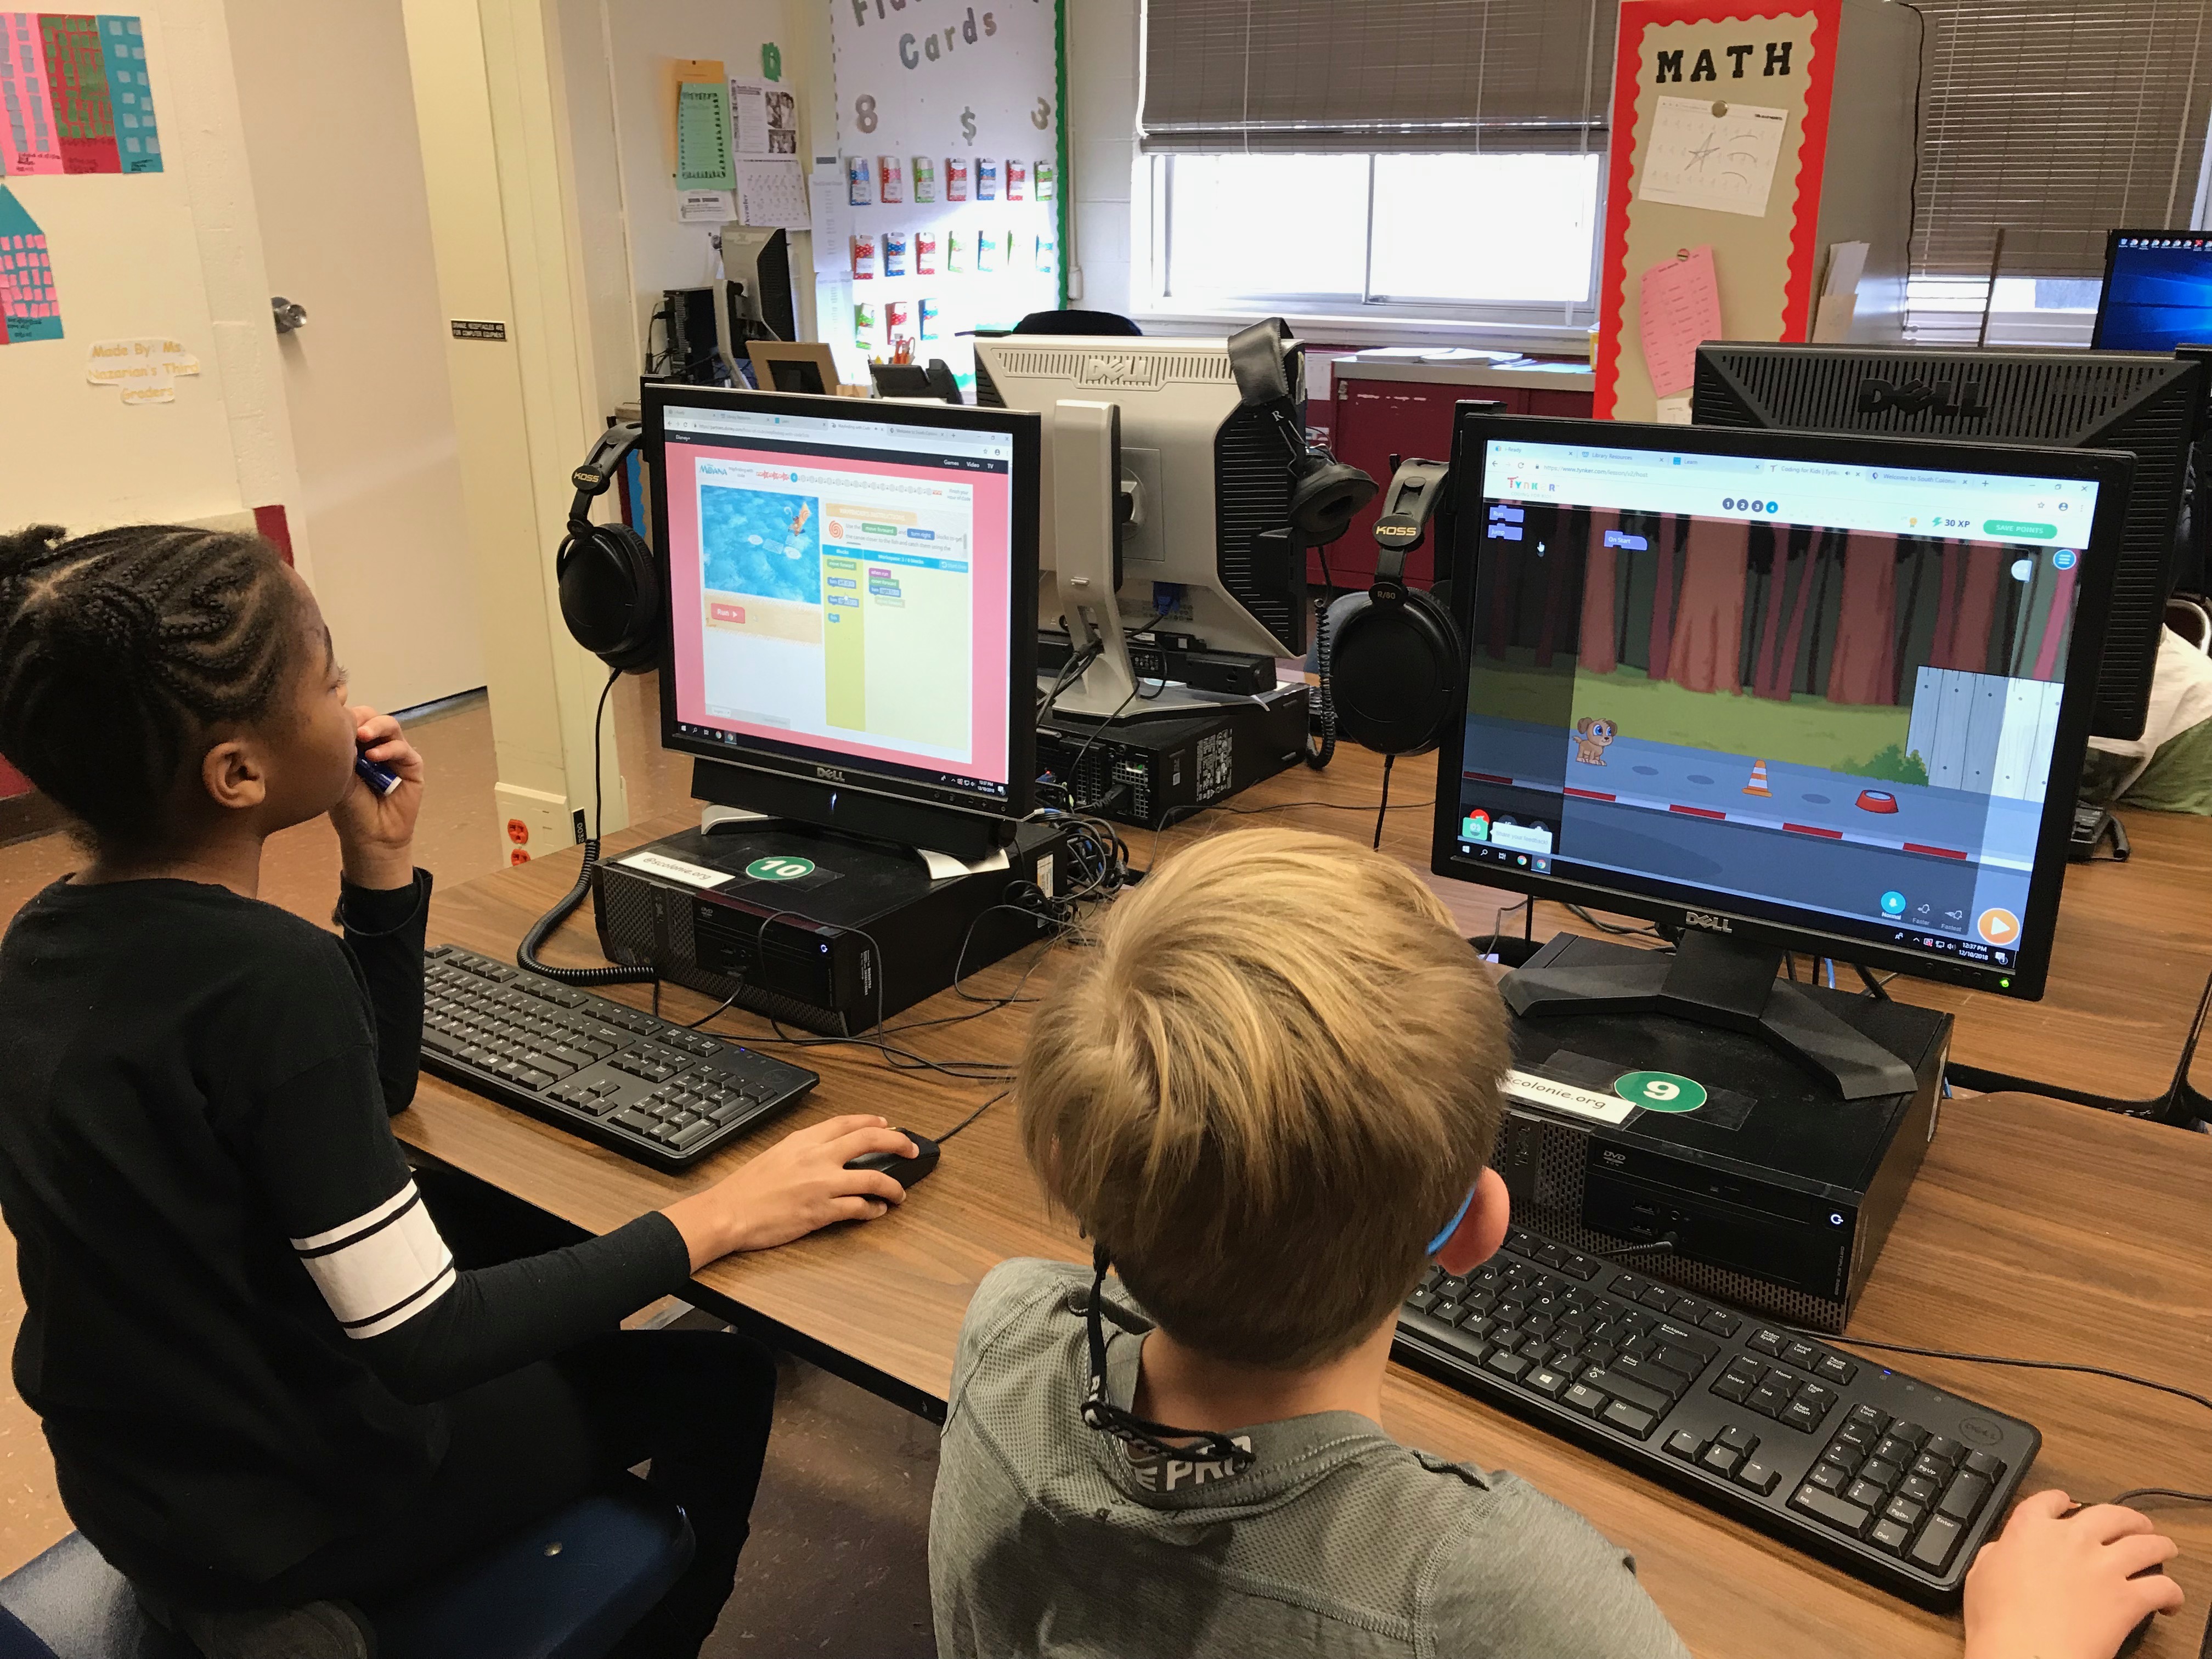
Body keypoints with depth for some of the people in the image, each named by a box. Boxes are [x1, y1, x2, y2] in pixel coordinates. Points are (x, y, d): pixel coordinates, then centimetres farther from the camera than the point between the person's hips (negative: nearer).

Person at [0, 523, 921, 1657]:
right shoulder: (266, 978, -32)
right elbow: (421, 1344, -30)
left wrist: (379, 865, -3)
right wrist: (717, 1222, -24)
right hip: (295, 1521, -8)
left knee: (524, 1246, 27)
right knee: (720, 1378, 9)